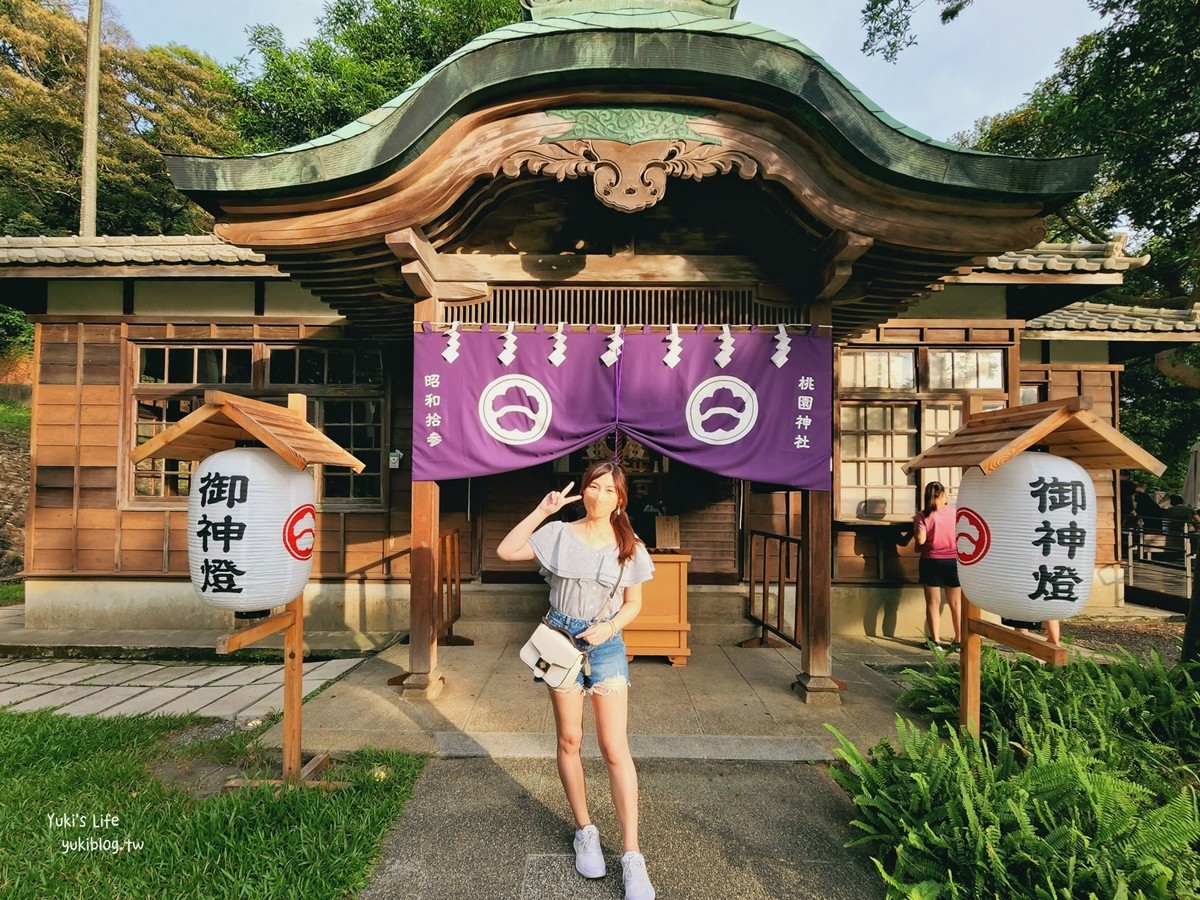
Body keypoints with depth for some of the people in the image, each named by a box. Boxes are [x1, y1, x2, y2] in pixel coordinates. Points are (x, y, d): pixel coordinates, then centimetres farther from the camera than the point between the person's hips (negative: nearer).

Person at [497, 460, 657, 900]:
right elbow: (505, 551, -10)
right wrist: (541, 511, -13)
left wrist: (610, 627, -15)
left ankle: (632, 856, 4)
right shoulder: (558, 534, -4)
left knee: (615, 748, -4)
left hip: (606, 644, -1)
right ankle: (585, 831, 28)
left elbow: (633, 603, 4)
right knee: (569, 740, 10)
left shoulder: (629, 548, -3)